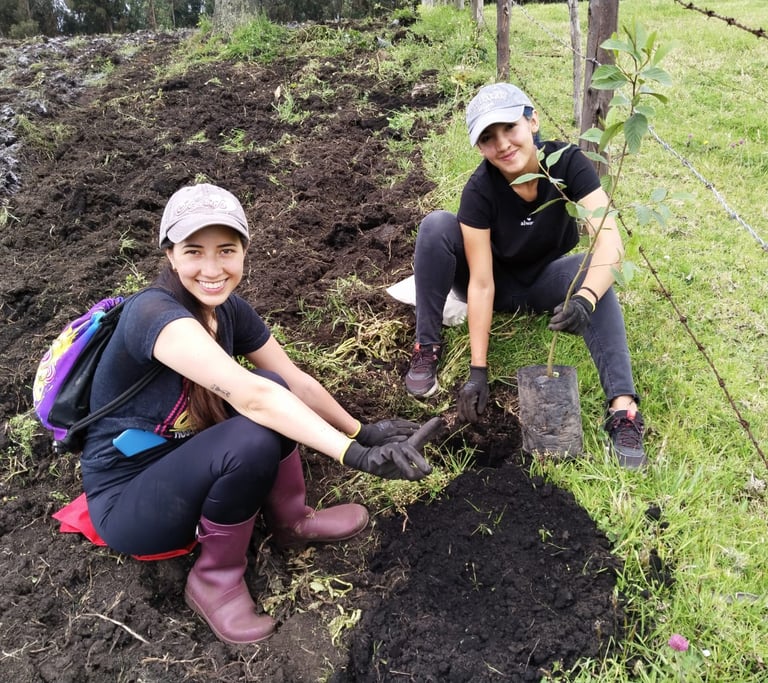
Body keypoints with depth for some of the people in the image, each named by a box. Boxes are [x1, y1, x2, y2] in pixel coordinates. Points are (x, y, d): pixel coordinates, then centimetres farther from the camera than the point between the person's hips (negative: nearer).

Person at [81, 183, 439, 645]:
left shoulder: (230, 309, -5)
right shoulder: (154, 313, -30)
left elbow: (296, 382, 2)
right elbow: (249, 397, -42)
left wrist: (362, 431, -2)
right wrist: (356, 455, -45)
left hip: (185, 464, 7)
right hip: (127, 503, -7)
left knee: (274, 391, -14)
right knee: (252, 442, -32)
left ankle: (292, 521, 7)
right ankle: (215, 579, -7)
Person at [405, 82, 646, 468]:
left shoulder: (567, 163, -23)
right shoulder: (479, 190, -25)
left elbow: (609, 240, -34)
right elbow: (481, 282, -26)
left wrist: (585, 299, -55)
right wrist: (478, 369, -29)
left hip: (544, 281, 1)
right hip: (498, 284, -1)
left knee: (593, 273, -33)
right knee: (437, 225, -27)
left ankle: (622, 405, -39)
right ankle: (426, 348, -18)